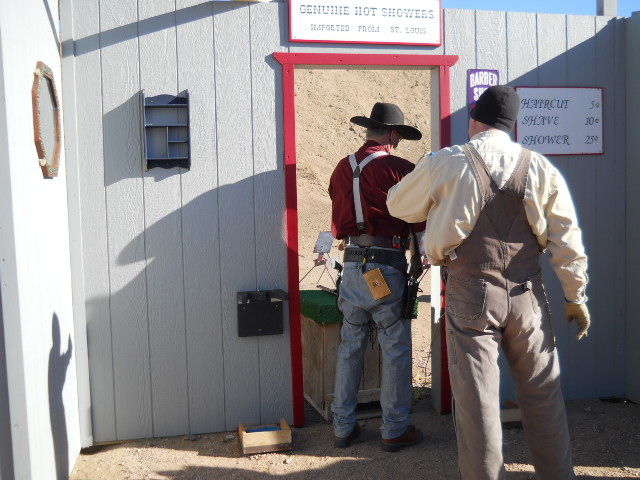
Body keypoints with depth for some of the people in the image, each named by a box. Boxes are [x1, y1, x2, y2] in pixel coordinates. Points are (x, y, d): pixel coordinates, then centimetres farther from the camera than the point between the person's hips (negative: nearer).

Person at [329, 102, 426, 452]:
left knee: (349, 348, 13)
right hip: (386, 267, -5)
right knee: (395, 350, 6)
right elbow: (421, 220, -2)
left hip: (351, 264, 6)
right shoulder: (399, 168, -9)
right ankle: (394, 430, 15)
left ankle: (343, 427, 21)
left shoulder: (342, 168, 8)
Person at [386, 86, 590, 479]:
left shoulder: (446, 164, -5)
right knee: (543, 395, 16)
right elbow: (567, 240, 3)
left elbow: (398, 205, 8)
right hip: (528, 296, 3)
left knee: (476, 402, 7)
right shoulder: (541, 169, 1)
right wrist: (576, 297, 12)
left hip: (471, 295, -2)